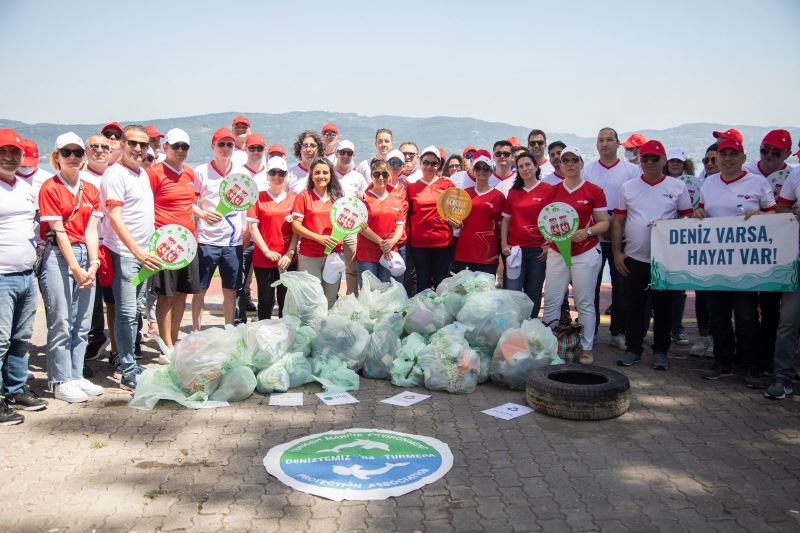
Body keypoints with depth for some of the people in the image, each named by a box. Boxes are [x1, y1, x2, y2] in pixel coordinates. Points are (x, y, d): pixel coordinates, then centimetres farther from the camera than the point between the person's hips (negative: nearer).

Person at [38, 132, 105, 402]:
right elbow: (59, 231, -10)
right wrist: (75, 268, -14)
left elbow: (91, 230, 5)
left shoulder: (91, 190, 11)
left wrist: (93, 264, -7)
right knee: (61, 323, -2)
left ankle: (77, 376, 20)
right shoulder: (50, 188, -5)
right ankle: (61, 382, 8)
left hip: (85, 256, 6)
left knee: (83, 322, 9)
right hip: (58, 256, -6)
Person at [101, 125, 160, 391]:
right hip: (124, 253, -8)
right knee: (126, 312, -6)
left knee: (135, 310, 14)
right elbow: (115, 218, -19)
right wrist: (137, 251, -28)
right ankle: (128, 372, 1)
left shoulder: (143, 174, 14)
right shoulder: (115, 174, -12)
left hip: (143, 253, 8)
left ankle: (126, 360, 26)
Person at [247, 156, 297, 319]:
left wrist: (290, 254, -7)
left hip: (288, 260, 1)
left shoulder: (293, 198, 7)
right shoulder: (258, 197, 3)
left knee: (286, 301, 4)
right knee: (265, 301, 6)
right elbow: (253, 227, 0)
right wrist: (266, 251, -9)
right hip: (263, 259, -1)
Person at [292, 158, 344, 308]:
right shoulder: (304, 196, 0)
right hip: (309, 257, -3)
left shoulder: (337, 197, 10)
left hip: (334, 254, 4)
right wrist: (319, 238, -17)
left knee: (331, 300, 10)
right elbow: (296, 226, -5)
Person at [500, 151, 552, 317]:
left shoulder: (547, 190, -1)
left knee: (534, 292, 7)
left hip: (538, 249, -2)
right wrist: (504, 244, 4)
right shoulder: (513, 192, 10)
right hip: (515, 248, 2)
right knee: (512, 291, 0)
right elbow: (506, 219, 13)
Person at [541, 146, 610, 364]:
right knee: (551, 301, 3)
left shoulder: (594, 191, -1)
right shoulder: (552, 192, 8)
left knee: (585, 303, 2)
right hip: (556, 252, 3)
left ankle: (587, 348, 12)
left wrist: (587, 232, -18)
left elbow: (604, 222, 0)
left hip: (586, 253, -3)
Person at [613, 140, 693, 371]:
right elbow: (617, 222, 7)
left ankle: (660, 351, 18)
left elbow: (688, 219, 4)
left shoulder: (678, 187, 4)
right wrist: (617, 252, 0)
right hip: (634, 259, 1)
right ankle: (633, 349, 17)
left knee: (663, 308, 7)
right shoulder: (628, 187, 7)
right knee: (633, 306, 5)